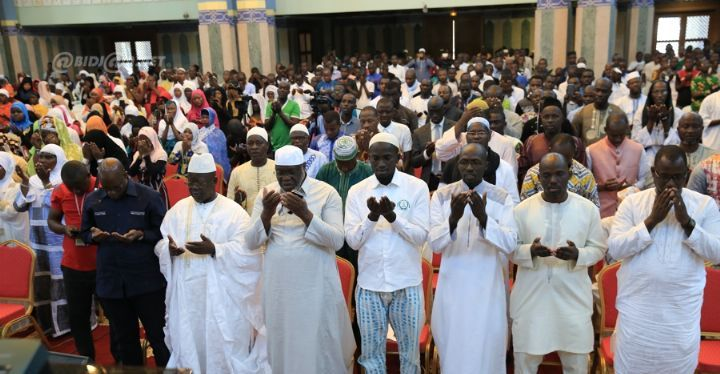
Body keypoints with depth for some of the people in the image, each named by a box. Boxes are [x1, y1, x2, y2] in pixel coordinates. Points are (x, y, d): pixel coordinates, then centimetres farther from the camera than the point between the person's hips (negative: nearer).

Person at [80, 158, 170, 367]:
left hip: (147, 281, -4)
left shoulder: (149, 197, -9)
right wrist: (93, 236, -8)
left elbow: (164, 233, -5)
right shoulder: (92, 200, 4)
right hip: (110, 282, 4)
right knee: (124, 337, 19)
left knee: (157, 335, 7)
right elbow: (84, 233, 14)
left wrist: (141, 235, -23)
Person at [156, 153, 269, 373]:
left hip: (221, 295, -4)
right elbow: (160, 243, 8)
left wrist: (214, 249, -25)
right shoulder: (178, 209, 9)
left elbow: (246, 250, -13)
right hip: (186, 293, 4)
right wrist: (169, 248, -15)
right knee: (188, 344, 13)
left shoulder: (234, 212, -6)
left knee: (223, 348, 4)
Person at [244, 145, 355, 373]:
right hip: (277, 285, 3)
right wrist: (266, 213, -17)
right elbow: (251, 242, 0)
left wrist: (306, 214, -25)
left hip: (316, 285, -3)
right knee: (281, 343, 13)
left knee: (320, 344, 6)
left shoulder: (326, 193, -6)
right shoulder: (266, 194, 5)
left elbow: (337, 240, -14)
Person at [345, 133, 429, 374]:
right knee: (371, 352, 14)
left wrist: (393, 216, -23)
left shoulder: (417, 187, -5)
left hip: (407, 284, -1)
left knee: (410, 350, 14)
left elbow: (421, 236, -10)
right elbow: (353, 241, -5)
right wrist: (372, 216, -21)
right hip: (369, 284, 1)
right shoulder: (357, 191, 0)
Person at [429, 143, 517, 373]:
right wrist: (453, 219, -29)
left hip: (488, 290, -1)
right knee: (452, 352, 13)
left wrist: (484, 218, -29)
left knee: (485, 354, 8)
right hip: (452, 288, 1)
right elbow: (434, 243, -10)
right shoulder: (442, 196, -2)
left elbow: (510, 244, -13)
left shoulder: (502, 198, -3)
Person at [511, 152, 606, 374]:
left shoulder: (588, 209, -2)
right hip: (531, 297, 0)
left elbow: (599, 249, 3)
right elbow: (510, 249, 0)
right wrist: (530, 251, -22)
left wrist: (577, 254, -18)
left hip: (573, 297, 1)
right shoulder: (522, 209, -4)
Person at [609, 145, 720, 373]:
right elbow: (615, 249, -12)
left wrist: (687, 222, -19)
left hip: (682, 312, 1)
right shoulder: (632, 202, -3)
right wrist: (652, 220, -18)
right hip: (637, 309, 0)